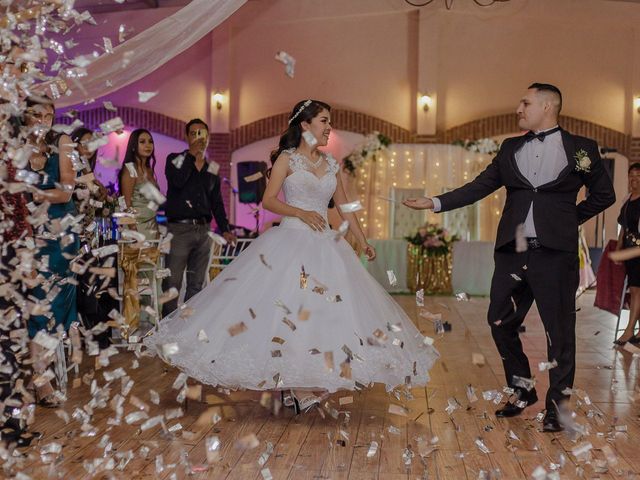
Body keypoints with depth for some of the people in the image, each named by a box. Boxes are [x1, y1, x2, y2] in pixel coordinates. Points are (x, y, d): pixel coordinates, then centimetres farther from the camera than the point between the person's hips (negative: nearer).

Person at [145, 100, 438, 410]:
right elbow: (268, 201, -5)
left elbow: (345, 208, 17)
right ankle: (295, 385, 1)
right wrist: (301, 213, -18)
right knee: (287, 310, -8)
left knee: (323, 311, 1)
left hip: (324, 244, 5)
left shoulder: (331, 165, 15)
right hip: (290, 240, -5)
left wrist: (364, 243, 13)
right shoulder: (287, 158, 2)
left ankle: (310, 384, 11)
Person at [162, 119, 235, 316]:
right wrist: (192, 155, -9)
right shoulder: (175, 159, 6)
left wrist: (225, 229, 9)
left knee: (196, 283, 8)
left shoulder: (211, 169, 17)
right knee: (173, 283, -7)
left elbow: (217, 202, 19)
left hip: (203, 230, 5)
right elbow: (177, 181, -16)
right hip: (179, 229, -5)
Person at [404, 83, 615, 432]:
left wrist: (571, 218, 4)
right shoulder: (510, 149, 12)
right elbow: (478, 187, 6)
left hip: (555, 253, -4)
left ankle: (556, 405, 22)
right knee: (501, 323, 9)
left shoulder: (581, 148, 3)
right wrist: (435, 203, -2)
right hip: (511, 251, 4)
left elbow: (604, 194, 12)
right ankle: (523, 391, 30)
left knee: (559, 331, 3)